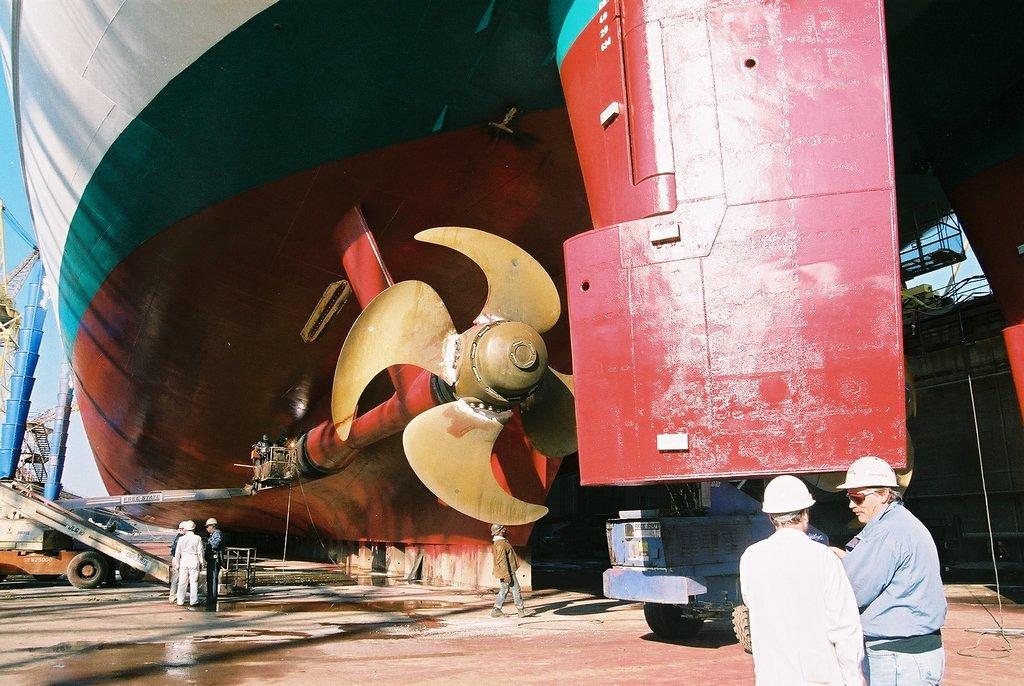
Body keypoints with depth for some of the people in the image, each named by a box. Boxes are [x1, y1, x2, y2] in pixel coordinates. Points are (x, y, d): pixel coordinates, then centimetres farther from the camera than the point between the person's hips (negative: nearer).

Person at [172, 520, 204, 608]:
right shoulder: (197, 538, -3)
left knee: (182, 582, 7)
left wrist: (177, 563, 14)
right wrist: (201, 563, 6)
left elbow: (177, 553, 6)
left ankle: (180, 601, 11)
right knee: (194, 582, 1)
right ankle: (193, 602, 1)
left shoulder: (181, 539, 2)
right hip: (194, 561, -2)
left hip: (183, 560, 2)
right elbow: (200, 552, -2)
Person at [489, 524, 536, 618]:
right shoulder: (501, 543, -19)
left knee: (504, 590, 12)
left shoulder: (499, 542, 15)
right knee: (516, 590, -4)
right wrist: (507, 575, -25)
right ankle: (522, 610, 2)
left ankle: (496, 610, 13)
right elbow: (501, 560, -24)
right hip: (506, 571, -10)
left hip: (505, 572, 10)